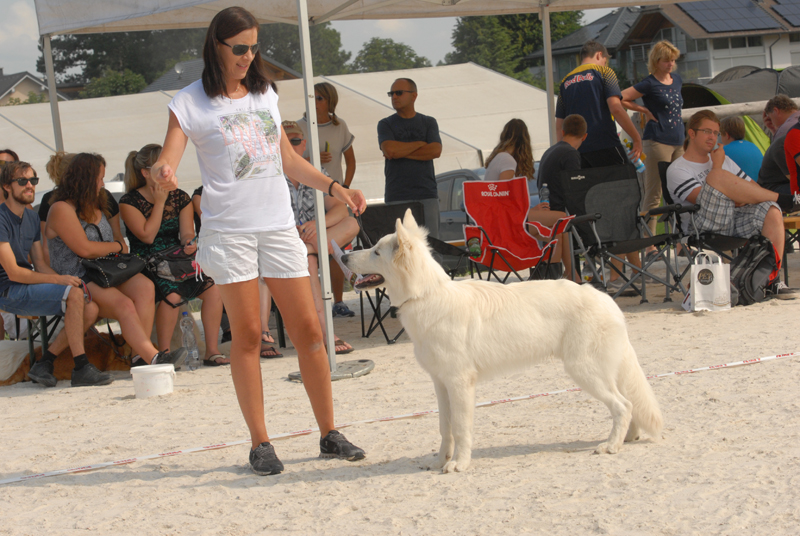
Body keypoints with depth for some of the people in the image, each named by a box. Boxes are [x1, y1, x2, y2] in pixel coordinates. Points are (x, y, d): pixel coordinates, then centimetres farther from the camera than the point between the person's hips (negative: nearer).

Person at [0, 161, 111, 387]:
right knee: (74, 294, -28)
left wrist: (68, 281, -4)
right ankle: (81, 369, -24)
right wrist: (59, 280, -20)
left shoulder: (31, 217, 15)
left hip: (29, 285, 8)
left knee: (91, 309, -10)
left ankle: (44, 364, -5)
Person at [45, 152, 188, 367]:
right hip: (77, 280, -7)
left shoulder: (97, 207, 26)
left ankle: (141, 355, -35)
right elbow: (84, 249, -10)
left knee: (145, 287, -25)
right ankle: (152, 357, -43)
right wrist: (117, 246, 5)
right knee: (124, 304, -33)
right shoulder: (61, 209, -2)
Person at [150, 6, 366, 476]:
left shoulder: (266, 93, 14)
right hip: (228, 230, -4)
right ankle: (260, 443, 5)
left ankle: (330, 434, 11)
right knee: (248, 334, -3)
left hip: (279, 226, 4)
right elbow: (166, 163, -10)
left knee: (308, 329, 2)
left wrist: (334, 187, 17)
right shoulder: (191, 102, -1)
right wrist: (162, 173, -33)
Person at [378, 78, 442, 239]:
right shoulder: (385, 124, 10)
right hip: (396, 195, -1)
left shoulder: (429, 122, 13)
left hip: (427, 194, 1)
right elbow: (390, 149, -9)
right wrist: (420, 144, 0)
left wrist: (402, 151, -5)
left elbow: (435, 151, -3)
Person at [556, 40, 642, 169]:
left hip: (577, 149, 5)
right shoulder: (603, 72, 2)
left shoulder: (566, 81, 17)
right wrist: (637, 139, -6)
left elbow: (559, 126, 15)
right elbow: (616, 108, -11)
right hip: (604, 146, -5)